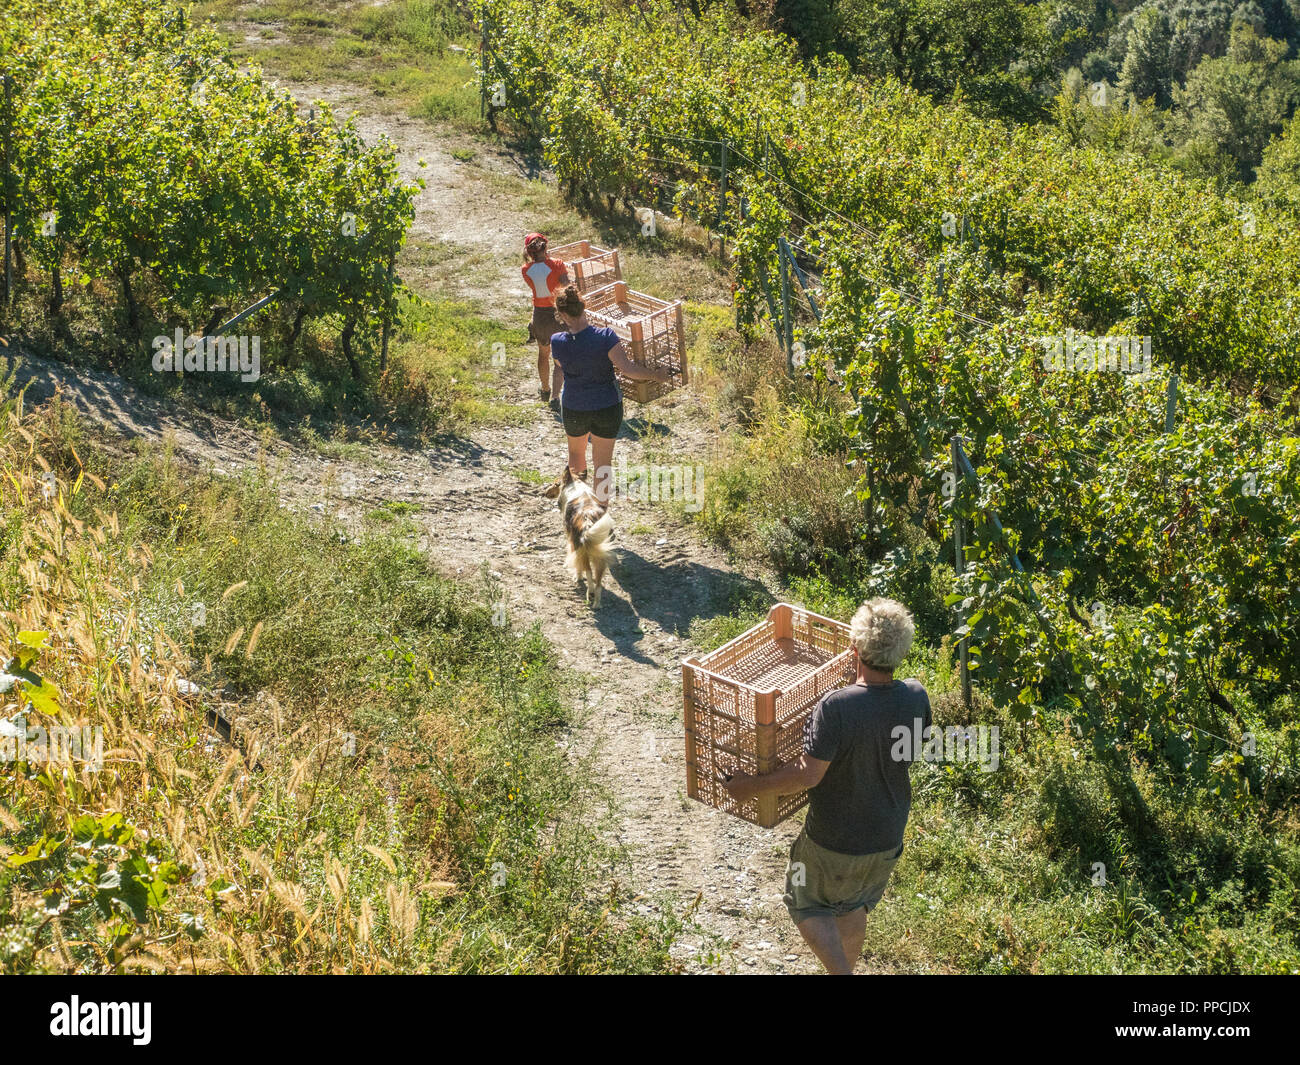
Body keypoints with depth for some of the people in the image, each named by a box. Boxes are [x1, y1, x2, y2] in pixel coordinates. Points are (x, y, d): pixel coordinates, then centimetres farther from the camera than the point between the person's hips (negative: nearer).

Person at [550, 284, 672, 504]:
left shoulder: (558, 342, -15)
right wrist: (656, 375, -13)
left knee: (576, 450, 30)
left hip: (573, 409, 1)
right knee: (602, 462, 12)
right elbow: (627, 368, -27)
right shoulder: (605, 337, -22)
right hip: (607, 407, -1)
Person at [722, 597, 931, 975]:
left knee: (807, 904, 21)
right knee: (853, 908, 29)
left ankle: (841, 971, 8)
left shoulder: (836, 707, -32)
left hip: (834, 842, -5)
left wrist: (752, 787, -15)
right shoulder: (916, 697, -15)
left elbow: (808, 774, -28)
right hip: (887, 839, 5)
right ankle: (846, 967, 46)